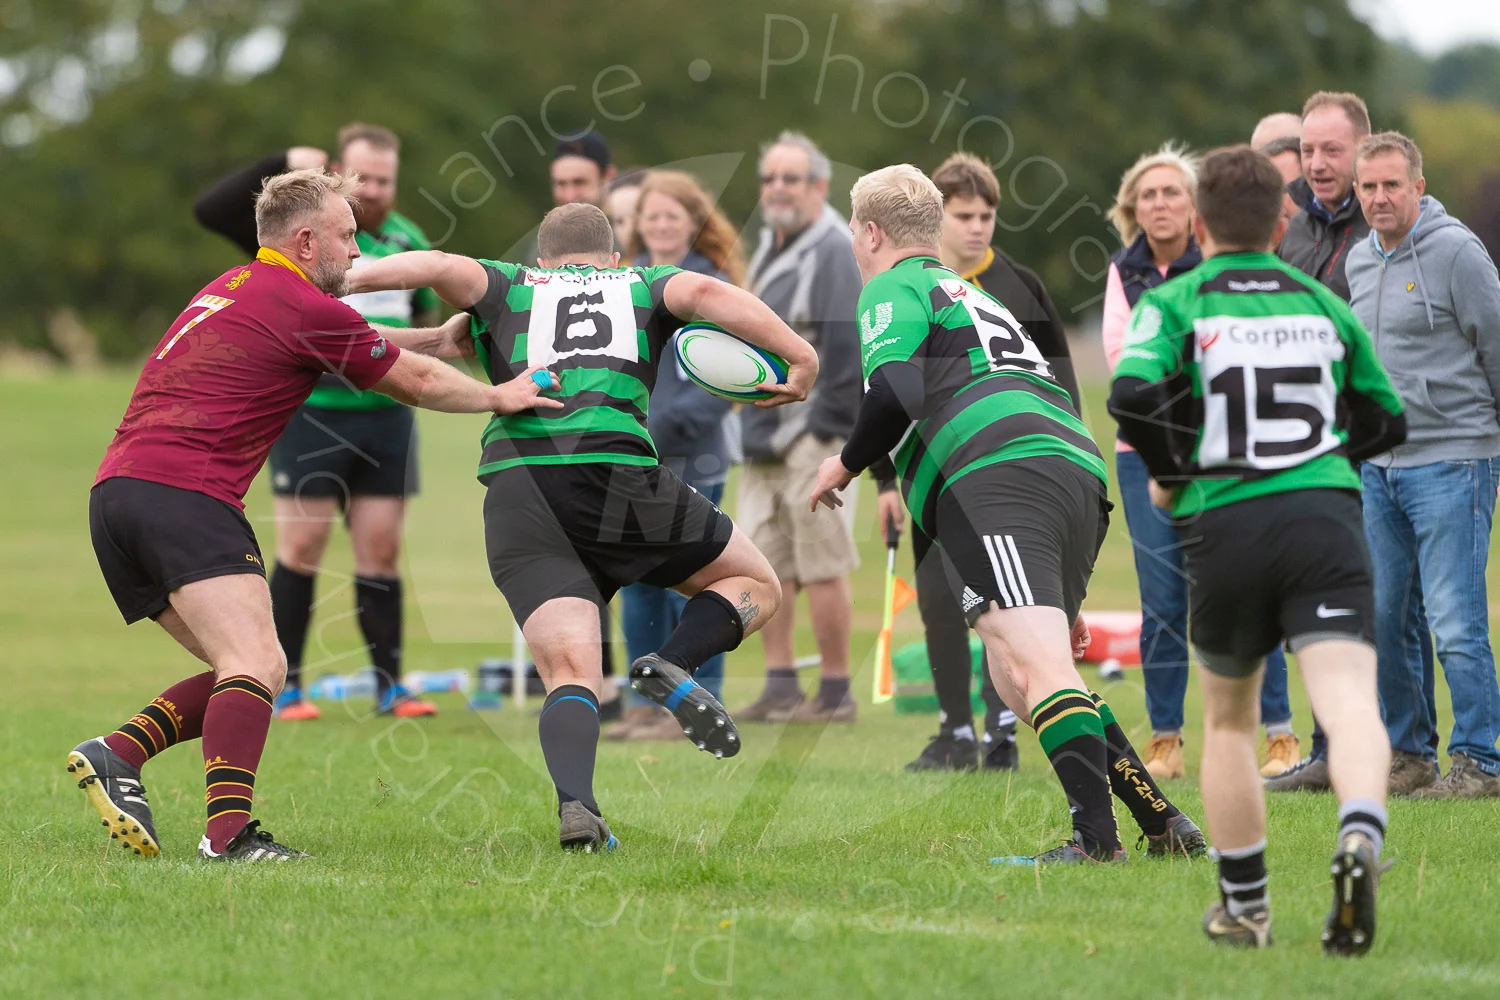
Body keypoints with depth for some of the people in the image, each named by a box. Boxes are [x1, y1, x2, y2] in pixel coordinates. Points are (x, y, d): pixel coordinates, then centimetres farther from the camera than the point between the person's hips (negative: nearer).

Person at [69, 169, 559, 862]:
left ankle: (119, 753, -2)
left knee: (252, 672, 12)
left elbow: (355, 339, 43)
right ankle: (229, 832, -33)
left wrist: (439, 336, 46)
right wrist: (499, 396, 24)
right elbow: (415, 384, 9)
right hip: (185, 494, -9)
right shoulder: (304, 306, -3)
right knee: (257, 667, -18)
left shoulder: (229, 288, 24)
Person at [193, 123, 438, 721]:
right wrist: (281, 166, -21)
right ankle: (286, 689, 5)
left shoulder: (408, 240, 10)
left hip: (386, 418, 4)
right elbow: (210, 210, -17)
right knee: (301, 550, -2)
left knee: (381, 552, 5)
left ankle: (390, 687, 10)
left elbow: (427, 309, 27)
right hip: (311, 415, -4)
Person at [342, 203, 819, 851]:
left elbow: (440, 267, 5)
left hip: (513, 486, 1)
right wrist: (799, 355, -1)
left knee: (571, 674, -3)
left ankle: (574, 805, -31)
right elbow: (703, 293, 2)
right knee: (754, 584, 19)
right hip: (617, 471, -1)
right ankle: (673, 666, -11)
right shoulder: (643, 286, 23)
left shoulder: (508, 288, 24)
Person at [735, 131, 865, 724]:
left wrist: (825, 426, -18)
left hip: (813, 437, -9)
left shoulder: (835, 252, -11)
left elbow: (848, 343, -17)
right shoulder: (769, 248, 18)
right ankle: (780, 686, 13)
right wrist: (753, 421, 18)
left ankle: (835, 693, 0)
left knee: (822, 566, -6)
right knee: (765, 564, 8)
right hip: (764, 441, 9)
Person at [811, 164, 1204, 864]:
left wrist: (846, 464, 11)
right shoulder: (973, 296, 38)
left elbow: (895, 394, -9)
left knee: (1036, 665, -20)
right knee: (1017, 680, 17)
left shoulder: (893, 289, 12)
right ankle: (1167, 826, 10)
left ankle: (1098, 836, -35)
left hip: (998, 477, -8)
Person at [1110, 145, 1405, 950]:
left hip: (1224, 527, 0)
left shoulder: (1173, 302, 7)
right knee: (1349, 701, -15)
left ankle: (1245, 908, 24)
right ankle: (1360, 837, -45)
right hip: (1326, 516, 1)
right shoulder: (1322, 303, 18)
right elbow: (1386, 421, 25)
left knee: (1228, 720, 19)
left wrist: (1168, 473, 5)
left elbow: (1133, 395, -11)